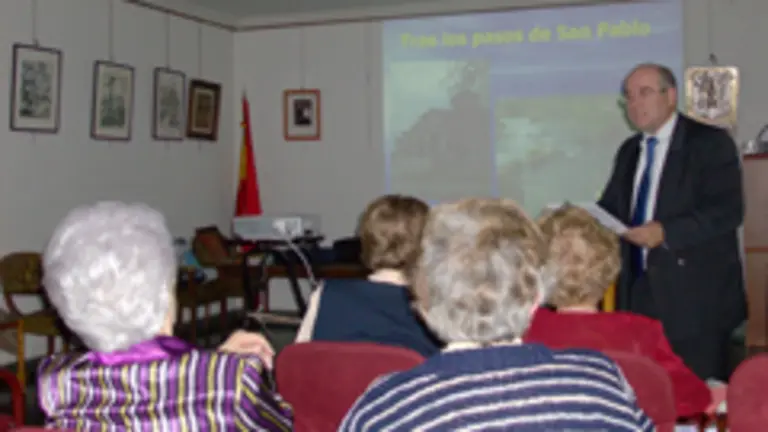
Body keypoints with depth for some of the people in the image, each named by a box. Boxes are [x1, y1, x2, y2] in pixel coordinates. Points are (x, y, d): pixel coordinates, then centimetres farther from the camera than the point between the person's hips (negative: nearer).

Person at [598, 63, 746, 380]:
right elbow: (612, 207, 19)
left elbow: (728, 210, -15)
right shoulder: (629, 151, 16)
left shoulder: (709, 142, -5)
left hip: (695, 297, -6)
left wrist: (665, 232, -24)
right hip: (639, 293, 6)